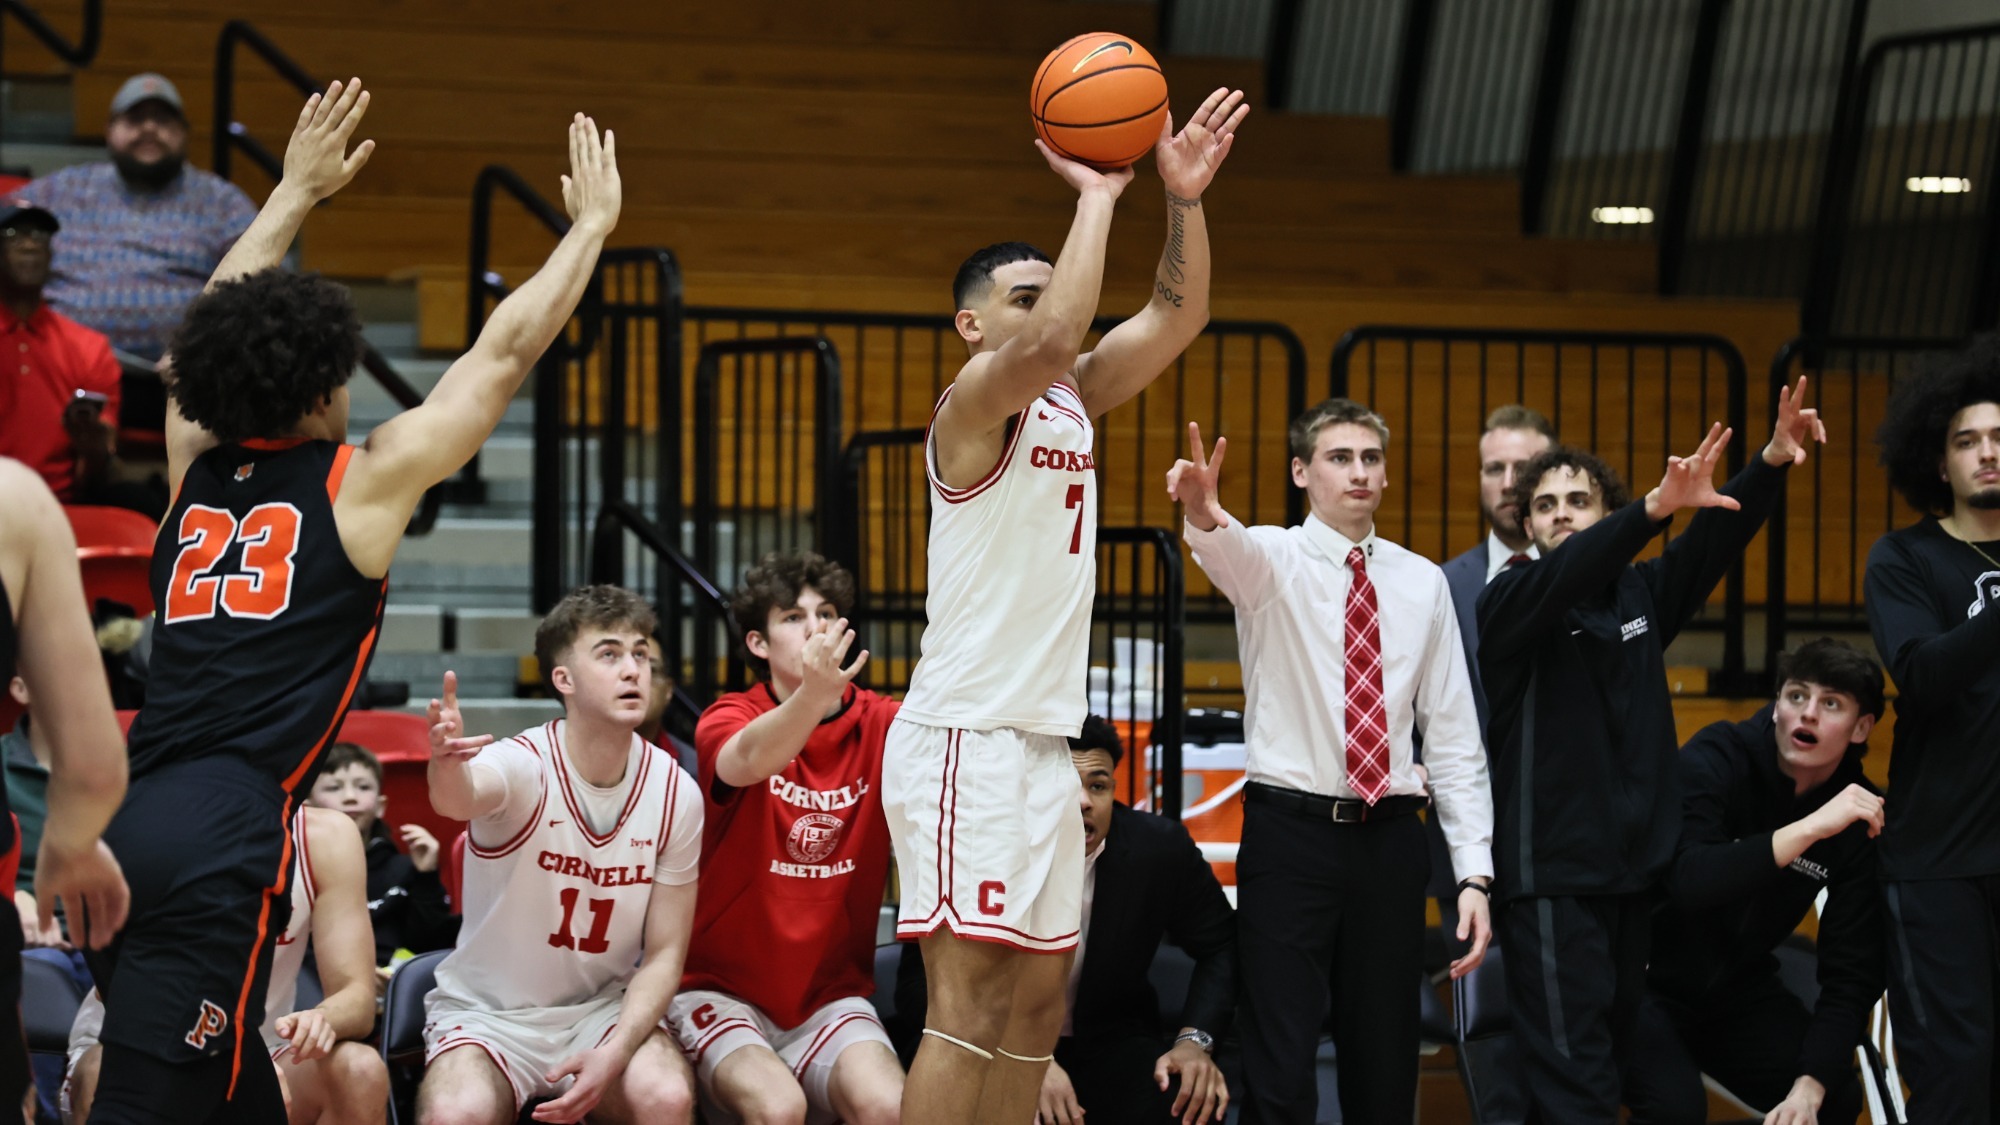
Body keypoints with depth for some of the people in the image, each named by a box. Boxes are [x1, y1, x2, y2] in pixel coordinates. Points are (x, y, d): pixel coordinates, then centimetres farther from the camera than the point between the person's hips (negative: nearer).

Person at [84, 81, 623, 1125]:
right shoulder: (360, 483, 4)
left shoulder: (195, 470, 17)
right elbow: (505, 351, 12)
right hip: (223, 841, -7)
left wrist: (296, 192, 44)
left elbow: (223, 329, 35)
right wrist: (591, 224, 24)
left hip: (121, 824, 7)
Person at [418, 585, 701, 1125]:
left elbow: (663, 955, -1)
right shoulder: (524, 764, -17)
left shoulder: (675, 795, -6)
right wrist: (446, 764, -68)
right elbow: (459, 799, -42)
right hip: (487, 1013, -2)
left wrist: (613, 1056, -18)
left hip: (605, 1008, 2)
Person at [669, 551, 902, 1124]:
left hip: (831, 998, 2)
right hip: (722, 988, -2)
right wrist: (813, 696, -54)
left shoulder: (876, 723, -1)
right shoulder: (731, 717, -7)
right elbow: (747, 760, -32)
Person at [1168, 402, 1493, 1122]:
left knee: (1386, 1064, 7)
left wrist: (1474, 874, 1)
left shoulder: (1422, 582, 9)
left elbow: (1453, 733, 9)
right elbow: (1229, 553, -27)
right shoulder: (1270, 560, 0)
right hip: (1291, 830, -3)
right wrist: (1205, 516, -52)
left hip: (1390, 837, 3)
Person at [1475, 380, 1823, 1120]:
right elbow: (1563, 577, -25)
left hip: (1636, 865, 6)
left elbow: (1714, 541, -5)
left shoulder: (1640, 595, 10)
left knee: (1615, 1053, 11)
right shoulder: (1508, 602, -4)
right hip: (1553, 873, -6)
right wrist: (1655, 509, -41)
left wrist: (1772, 462, -23)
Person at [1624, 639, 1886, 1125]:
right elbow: (1687, 880, -36)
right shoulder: (1716, 758, -19)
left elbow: (1852, 975, -10)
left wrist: (1811, 1085, -24)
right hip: (1646, 976, -4)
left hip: (1738, 988, 4)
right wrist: (1810, 828, -41)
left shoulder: (1863, 819, -8)